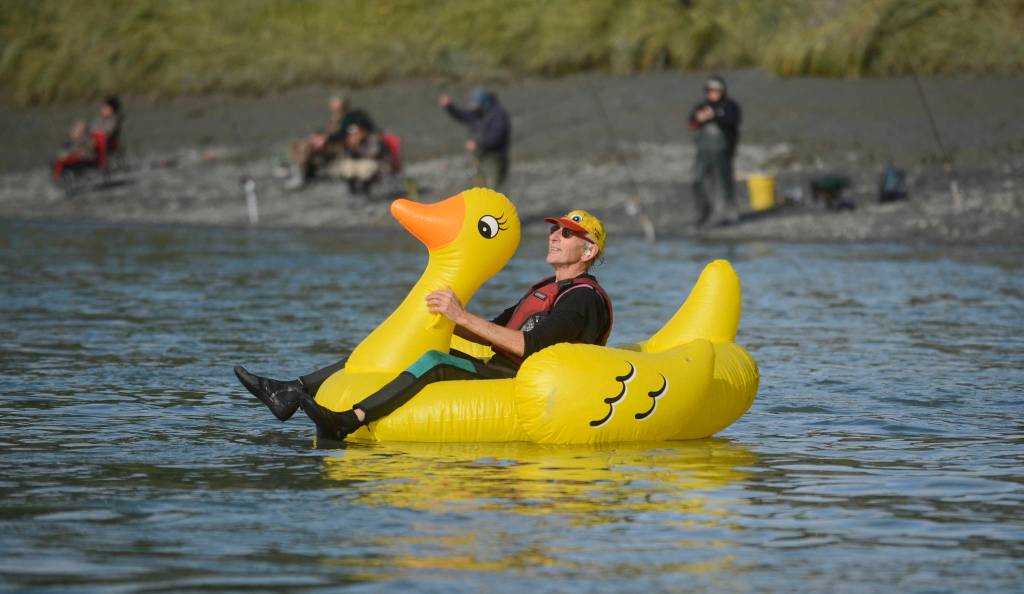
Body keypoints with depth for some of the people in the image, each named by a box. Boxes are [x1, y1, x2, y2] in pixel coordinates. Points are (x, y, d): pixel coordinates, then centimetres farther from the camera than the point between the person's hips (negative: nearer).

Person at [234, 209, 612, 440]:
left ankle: (348, 422, -49)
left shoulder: (583, 298, -8)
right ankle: (293, 393, -5)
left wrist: (464, 317, -23)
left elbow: (528, 345, -22)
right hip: (497, 370, 10)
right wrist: (446, 320, 8)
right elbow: (494, 333, 24)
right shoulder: (547, 289, 25)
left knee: (435, 362, -33)